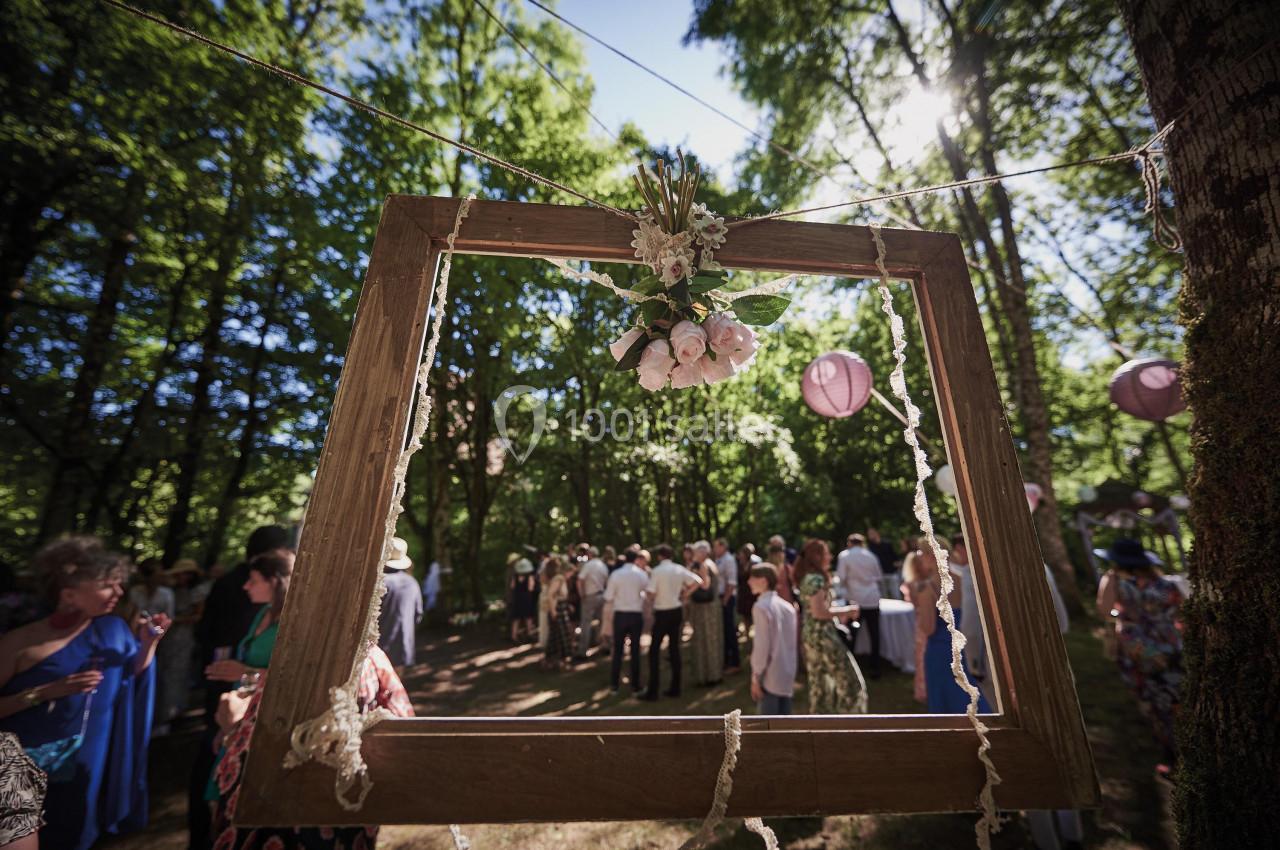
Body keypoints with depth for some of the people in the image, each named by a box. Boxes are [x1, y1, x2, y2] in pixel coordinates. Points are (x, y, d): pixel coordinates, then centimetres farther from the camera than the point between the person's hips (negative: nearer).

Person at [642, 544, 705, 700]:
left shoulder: (657, 571, -14)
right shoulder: (679, 569, 1)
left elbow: (651, 593, -18)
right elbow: (699, 582, -2)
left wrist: (645, 588, 3)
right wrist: (683, 592, 8)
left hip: (662, 613, -5)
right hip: (677, 611, 6)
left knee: (654, 650, 5)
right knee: (674, 648, 15)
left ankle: (653, 691, 7)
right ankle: (675, 688, 22)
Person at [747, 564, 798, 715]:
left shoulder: (761, 606, -16)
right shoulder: (787, 605, 5)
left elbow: (761, 645, -18)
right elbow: (794, 642, 9)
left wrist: (756, 676, -10)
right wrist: (792, 667, 18)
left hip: (770, 676, -7)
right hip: (788, 674, 7)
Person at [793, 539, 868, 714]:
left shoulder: (806, 578, 11)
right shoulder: (816, 578, -19)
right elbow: (819, 612, -23)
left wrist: (841, 611, 14)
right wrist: (846, 610, -12)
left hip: (811, 634, 9)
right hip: (822, 635, -9)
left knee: (818, 681, 16)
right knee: (846, 679, 2)